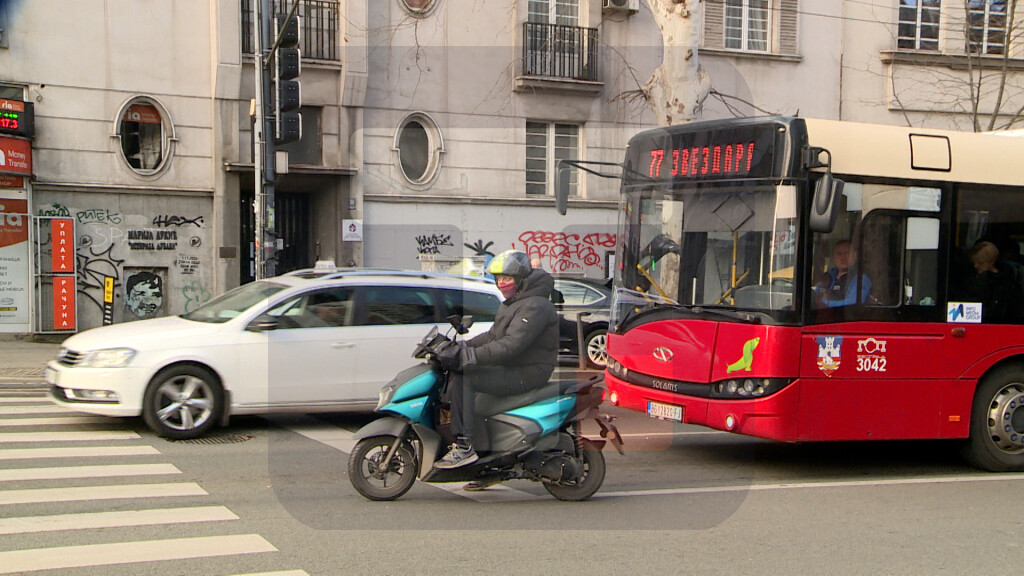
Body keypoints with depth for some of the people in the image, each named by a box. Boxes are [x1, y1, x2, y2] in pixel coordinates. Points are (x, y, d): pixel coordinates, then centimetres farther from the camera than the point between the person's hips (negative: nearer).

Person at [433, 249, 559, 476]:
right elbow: (493, 336, 21)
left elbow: (510, 345, -28)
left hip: (527, 373, -11)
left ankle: (464, 446, -24)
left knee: (463, 376, -22)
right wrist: (462, 346, 5)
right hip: (511, 369, 11)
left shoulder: (535, 306, -17)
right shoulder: (511, 304, 18)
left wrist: (467, 356, -33)